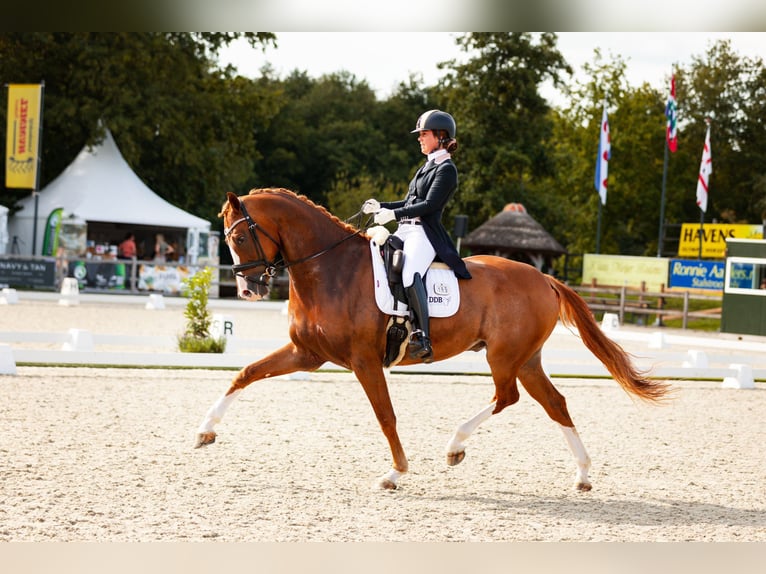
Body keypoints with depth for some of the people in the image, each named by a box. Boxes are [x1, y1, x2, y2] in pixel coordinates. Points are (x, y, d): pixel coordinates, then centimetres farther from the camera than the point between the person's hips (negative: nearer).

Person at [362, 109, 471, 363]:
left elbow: (429, 205, -14)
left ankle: (423, 338, -40)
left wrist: (394, 214, -18)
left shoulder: (446, 169, -5)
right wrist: (380, 206, 13)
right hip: (405, 231, 11)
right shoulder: (427, 166, 23)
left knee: (409, 273, -36)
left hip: (425, 233, -11)